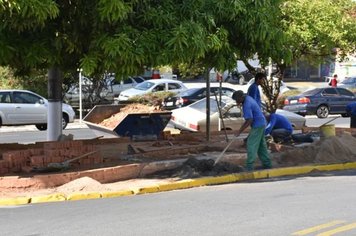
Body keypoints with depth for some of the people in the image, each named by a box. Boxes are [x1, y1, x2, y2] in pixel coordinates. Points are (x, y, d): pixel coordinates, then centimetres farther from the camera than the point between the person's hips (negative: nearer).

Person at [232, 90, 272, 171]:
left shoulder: (247, 105, -25)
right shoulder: (247, 97, 5)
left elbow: (249, 121, -27)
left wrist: (239, 131, -22)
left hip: (257, 126, -10)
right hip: (261, 123, 10)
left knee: (251, 145, -9)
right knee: (261, 145, 16)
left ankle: (249, 166, -11)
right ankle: (267, 164, 22)